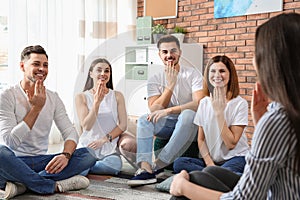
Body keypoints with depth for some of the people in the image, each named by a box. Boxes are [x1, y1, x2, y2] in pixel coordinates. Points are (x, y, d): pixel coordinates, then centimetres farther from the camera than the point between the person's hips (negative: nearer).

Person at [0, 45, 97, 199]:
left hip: (41, 161, 5)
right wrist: (36, 108, -15)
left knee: (88, 155, -16)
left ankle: (21, 184, -25)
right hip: (14, 162, -5)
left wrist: (66, 154, -21)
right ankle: (55, 185, -23)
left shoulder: (53, 98, 9)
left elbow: (70, 132, 1)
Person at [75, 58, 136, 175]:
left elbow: (123, 125, 3)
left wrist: (104, 139, -9)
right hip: (87, 146, -2)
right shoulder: (81, 97, 5)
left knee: (115, 165, -33)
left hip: (109, 148, 3)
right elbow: (86, 126, -5)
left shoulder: (117, 96, 9)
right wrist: (96, 103, -16)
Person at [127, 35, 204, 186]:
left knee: (188, 114, -35)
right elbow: (154, 110, -11)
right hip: (167, 125, 3)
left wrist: (168, 110, -29)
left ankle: (157, 165, -33)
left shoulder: (192, 74, -4)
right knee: (144, 119, -23)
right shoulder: (155, 80, 3)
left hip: (189, 124, -3)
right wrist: (170, 84, -17)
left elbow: (199, 104, -19)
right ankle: (145, 168, -39)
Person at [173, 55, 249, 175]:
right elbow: (201, 140, 8)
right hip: (211, 160, 7)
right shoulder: (204, 103, 8)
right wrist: (209, 163, -9)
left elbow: (231, 143, -12)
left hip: (236, 158, -7)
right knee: (178, 163, -24)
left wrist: (219, 112, -15)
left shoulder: (240, 103, -7)